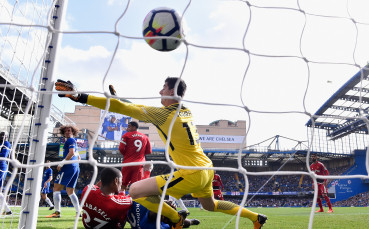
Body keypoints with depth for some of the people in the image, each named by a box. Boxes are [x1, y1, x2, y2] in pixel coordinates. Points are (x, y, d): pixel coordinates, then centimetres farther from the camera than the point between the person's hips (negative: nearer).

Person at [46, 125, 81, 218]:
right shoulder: (74, 142, 26)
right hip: (76, 168, 10)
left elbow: (71, 153, -17)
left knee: (56, 188, -7)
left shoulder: (70, 140, -2)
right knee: (70, 191, 12)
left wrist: (61, 163, -16)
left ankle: (57, 212, -12)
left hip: (68, 166, -10)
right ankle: (78, 212, 7)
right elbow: (78, 157, 29)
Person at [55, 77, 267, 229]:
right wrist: (121, 98, 21)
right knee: (210, 205, 34)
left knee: (136, 190, -7)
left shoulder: (164, 113, -15)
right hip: (207, 170, 9)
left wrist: (80, 97, -17)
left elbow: (122, 108, -19)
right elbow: (143, 109, 24)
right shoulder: (187, 111, 9)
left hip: (191, 174, -9)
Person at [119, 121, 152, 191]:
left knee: (124, 184, 9)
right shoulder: (145, 137, 11)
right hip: (139, 164, 2)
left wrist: (125, 155, 11)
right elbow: (149, 151, 10)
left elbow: (121, 148, -8)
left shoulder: (126, 135, 0)